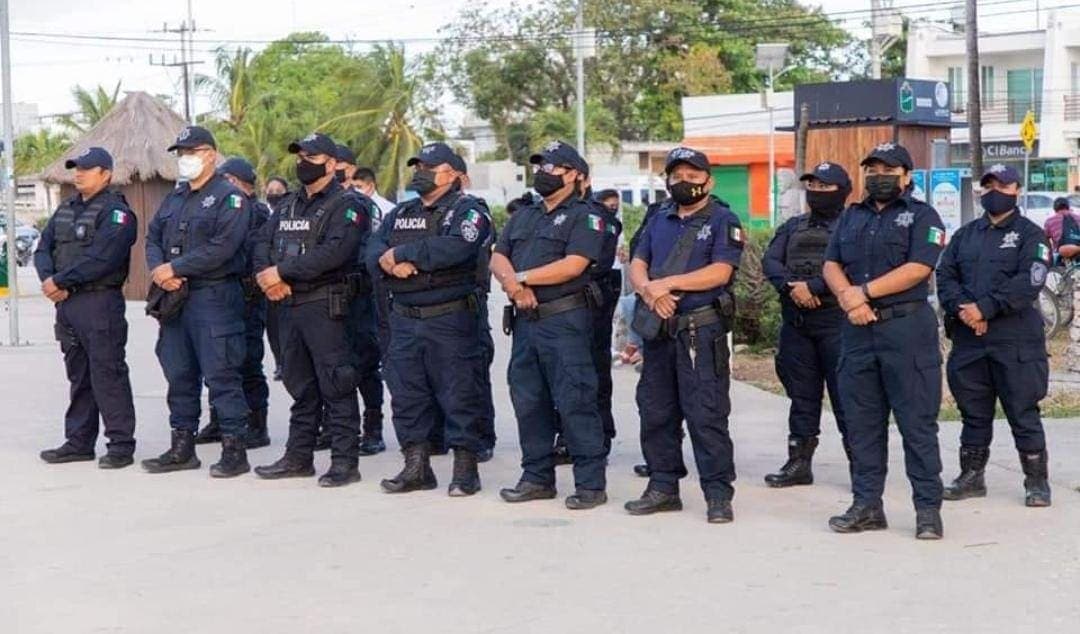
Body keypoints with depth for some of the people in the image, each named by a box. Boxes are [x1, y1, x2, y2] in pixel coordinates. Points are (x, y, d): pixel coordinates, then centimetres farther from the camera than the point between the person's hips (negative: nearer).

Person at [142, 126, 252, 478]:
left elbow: (222, 248, -18)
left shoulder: (230, 198, -6)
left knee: (221, 376, -7)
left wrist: (174, 268, -16)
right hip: (174, 298, 8)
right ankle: (182, 447, 21)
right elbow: (152, 238, 15)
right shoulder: (173, 199, 19)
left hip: (214, 295, -8)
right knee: (179, 375, 12)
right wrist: (158, 271, -6)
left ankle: (234, 451, -2)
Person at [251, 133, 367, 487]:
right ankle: (298, 457, 21)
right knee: (300, 386, 14)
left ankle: (345, 462, -3)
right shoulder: (289, 205, 19)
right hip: (290, 305, 8)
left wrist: (282, 271, -18)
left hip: (325, 307, -8)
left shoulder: (346, 205, -6)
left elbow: (333, 252, -20)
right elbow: (263, 242, 13)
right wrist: (266, 276, -8)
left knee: (335, 386, -6)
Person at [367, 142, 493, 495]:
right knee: (406, 395, 9)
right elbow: (374, 253, 8)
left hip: (450, 320, -6)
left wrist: (400, 253, -13)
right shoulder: (401, 214, 18)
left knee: (459, 396, -2)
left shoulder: (468, 211, -2)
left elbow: (454, 249, -21)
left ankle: (465, 469, 6)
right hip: (404, 318, 6)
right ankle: (416, 467, 18)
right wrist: (392, 265, -17)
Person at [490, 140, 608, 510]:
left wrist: (521, 277, -9)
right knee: (528, 401, 10)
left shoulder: (584, 217, -2)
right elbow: (498, 258, 12)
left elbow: (573, 265, -15)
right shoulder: (523, 217, 21)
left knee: (575, 402, -9)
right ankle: (537, 478, 19)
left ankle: (591, 483, -5)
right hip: (525, 320, 8)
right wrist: (513, 284, -11)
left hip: (564, 320, -7)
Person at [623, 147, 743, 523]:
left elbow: (720, 272, -13)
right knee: (655, 412, 10)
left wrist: (667, 283, -13)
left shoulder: (723, 221, -1)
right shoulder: (659, 221, 18)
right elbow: (637, 265, 12)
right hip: (658, 329, 7)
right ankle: (663, 488, 21)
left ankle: (718, 495, -3)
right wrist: (649, 290, -10)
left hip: (702, 332, -7)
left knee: (706, 415, -8)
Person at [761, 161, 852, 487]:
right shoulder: (793, 227, 18)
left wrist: (811, 286, -18)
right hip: (796, 322, 6)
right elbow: (770, 261, 4)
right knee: (801, 393, 11)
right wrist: (792, 286, -14)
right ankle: (799, 462, 17)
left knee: (845, 395, -6)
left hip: (835, 319, -5)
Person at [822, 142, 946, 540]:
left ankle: (928, 508, 0)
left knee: (917, 421, -4)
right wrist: (847, 296, -10)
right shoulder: (851, 217, 19)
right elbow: (831, 265, 11)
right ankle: (867, 505, 15)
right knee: (861, 422, 8)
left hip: (907, 328, -6)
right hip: (857, 329, 6)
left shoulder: (922, 216, 2)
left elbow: (918, 268, -11)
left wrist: (864, 291, -13)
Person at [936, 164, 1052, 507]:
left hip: (1015, 341, -4)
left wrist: (985, 308, -18)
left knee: (1023, 413, -2)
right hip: (968, 338, 5)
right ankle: (972, 476, 21)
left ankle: (1037, 482, 7)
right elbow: (945, 274, 7)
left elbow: (1029, 282, -12)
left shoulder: (1030, 234, 1)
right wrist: (960, 309, -11)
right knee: (973, 412, 11)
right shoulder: (966, 234, 16)